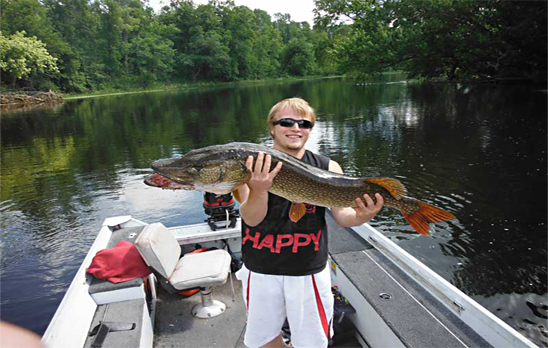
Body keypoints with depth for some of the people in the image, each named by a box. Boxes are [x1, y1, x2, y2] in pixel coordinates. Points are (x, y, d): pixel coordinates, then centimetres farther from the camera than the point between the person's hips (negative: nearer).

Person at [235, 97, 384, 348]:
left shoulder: (328, 168, -6)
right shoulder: (250, 166, -9)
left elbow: (342, 216, -4)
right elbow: (251, 218, -18)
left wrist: (360, 216, -26)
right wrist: (258, 190, -38)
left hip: (308, 272, 0)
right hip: (260, 272, 1)